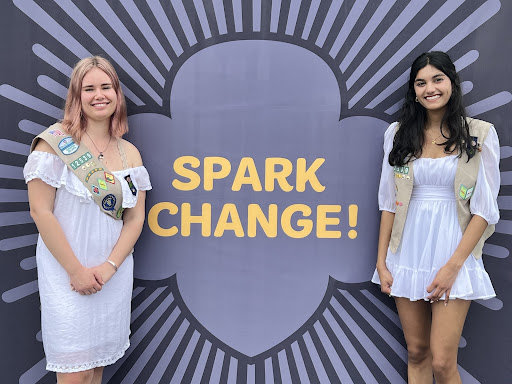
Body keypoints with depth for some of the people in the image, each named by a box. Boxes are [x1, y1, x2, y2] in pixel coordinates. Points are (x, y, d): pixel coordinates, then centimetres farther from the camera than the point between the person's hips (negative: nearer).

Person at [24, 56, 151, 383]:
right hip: (66, 272, -4)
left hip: (114, 273, 4)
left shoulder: (130, 153, 5)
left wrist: (109, 267, -8)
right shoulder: (55, 142, -8)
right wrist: (75, 270, -12)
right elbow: (40, 211, -11)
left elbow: (135, 218, 4)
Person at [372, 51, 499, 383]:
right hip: (408, 255, 3)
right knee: (417, 353, 12)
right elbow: (389, 202, 6)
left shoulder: (480, 134, -3)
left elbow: (485, 209, -5)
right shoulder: (399, 133, 4)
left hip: (453, 256, -2)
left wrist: (453, 266, -12)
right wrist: (381, 262, 2)